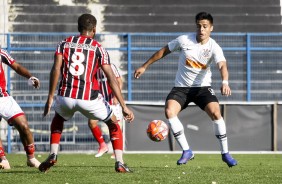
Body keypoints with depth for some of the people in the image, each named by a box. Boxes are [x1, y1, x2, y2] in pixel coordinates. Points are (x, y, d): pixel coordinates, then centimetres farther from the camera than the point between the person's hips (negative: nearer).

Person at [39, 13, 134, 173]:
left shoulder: (64, 44, 11)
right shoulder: (98, 48, 5)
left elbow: (56, 70, -2)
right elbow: (111, 78, -2)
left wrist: (50, 98, 2)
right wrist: (124, 107, -3)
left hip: (66, 97, 2)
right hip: (89, 98, -2)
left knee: (58, 121, 35)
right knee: (113, 124, 20)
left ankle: (53, 155, 15)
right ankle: (119, 163, 7)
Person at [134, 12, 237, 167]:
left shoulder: (214, 47, -14)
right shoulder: (184, 40, -10)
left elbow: (222, 65, -32)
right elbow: (164, 51, 4)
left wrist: (225, 82, -53)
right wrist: (144, 66, 9)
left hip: (202, 86, -1)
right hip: (181, 86, 1)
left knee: (215, 112, -24)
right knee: (169, 111, -24)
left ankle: (225, 153, -8)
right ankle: (186, 151, -12)